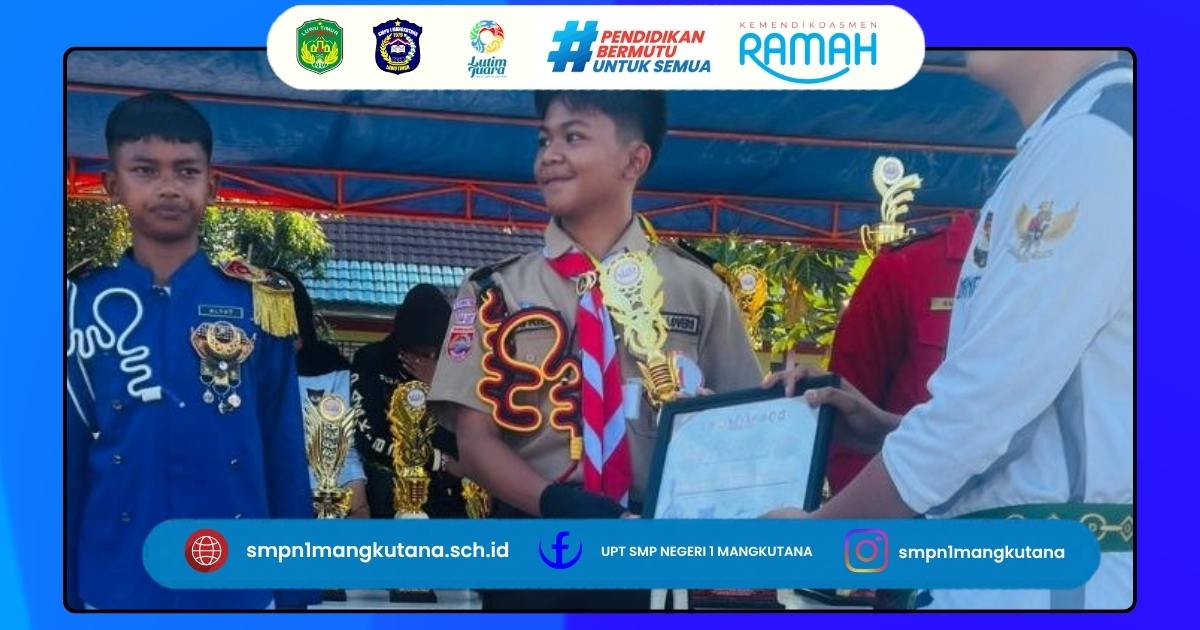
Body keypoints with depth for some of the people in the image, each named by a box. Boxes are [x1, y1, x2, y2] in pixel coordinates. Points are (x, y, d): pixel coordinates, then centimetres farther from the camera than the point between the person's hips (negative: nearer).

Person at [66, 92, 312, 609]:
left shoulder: (259, 304, -2)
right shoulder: (84, 306, 0)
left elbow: (285, 451, 1)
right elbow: (69, 460, 3)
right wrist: (67, 591, 3)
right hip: (113, 585, 1)